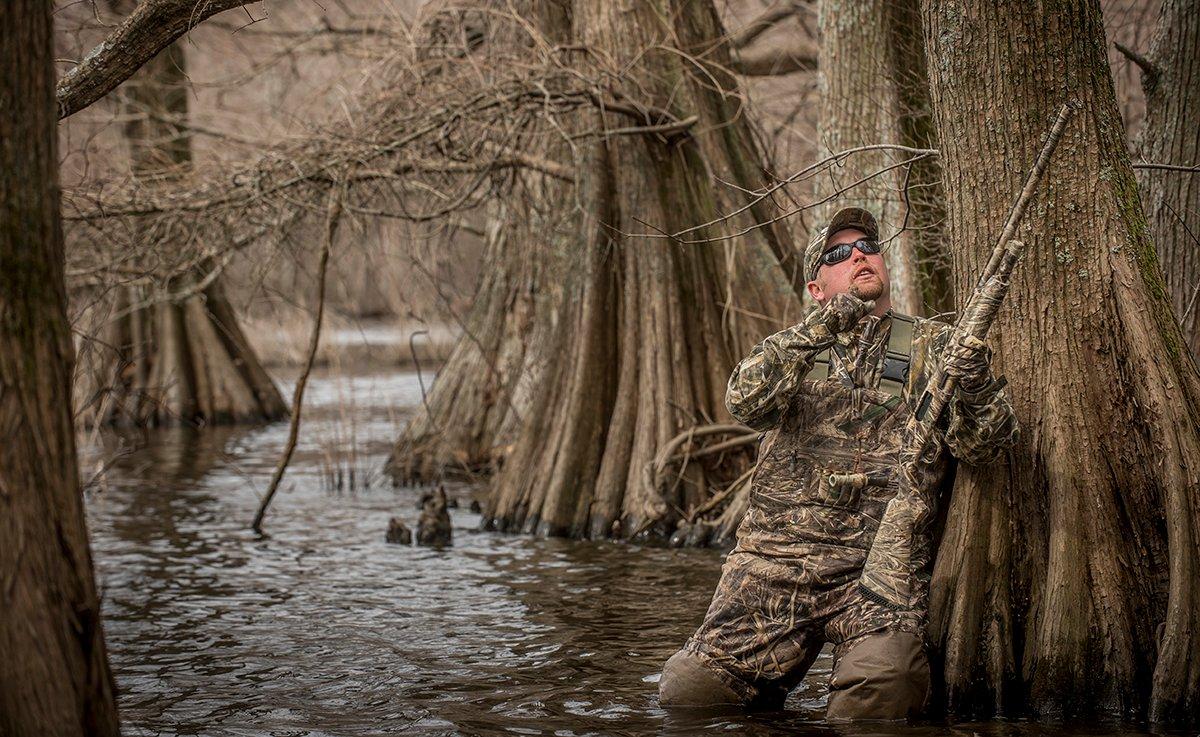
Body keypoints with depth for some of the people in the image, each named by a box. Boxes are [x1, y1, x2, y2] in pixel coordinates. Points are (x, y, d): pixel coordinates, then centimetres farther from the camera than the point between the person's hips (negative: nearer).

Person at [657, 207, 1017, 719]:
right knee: (687, 690, -10)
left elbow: (979, 446, 0)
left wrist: (977, 390, -22)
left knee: (884, 683, -32)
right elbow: (745, 402, -4)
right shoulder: (795, 346, 16)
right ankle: (764, 701, 18)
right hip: (775, 559, 2)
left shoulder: (931, 345, 12)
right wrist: (815, 331, -13)